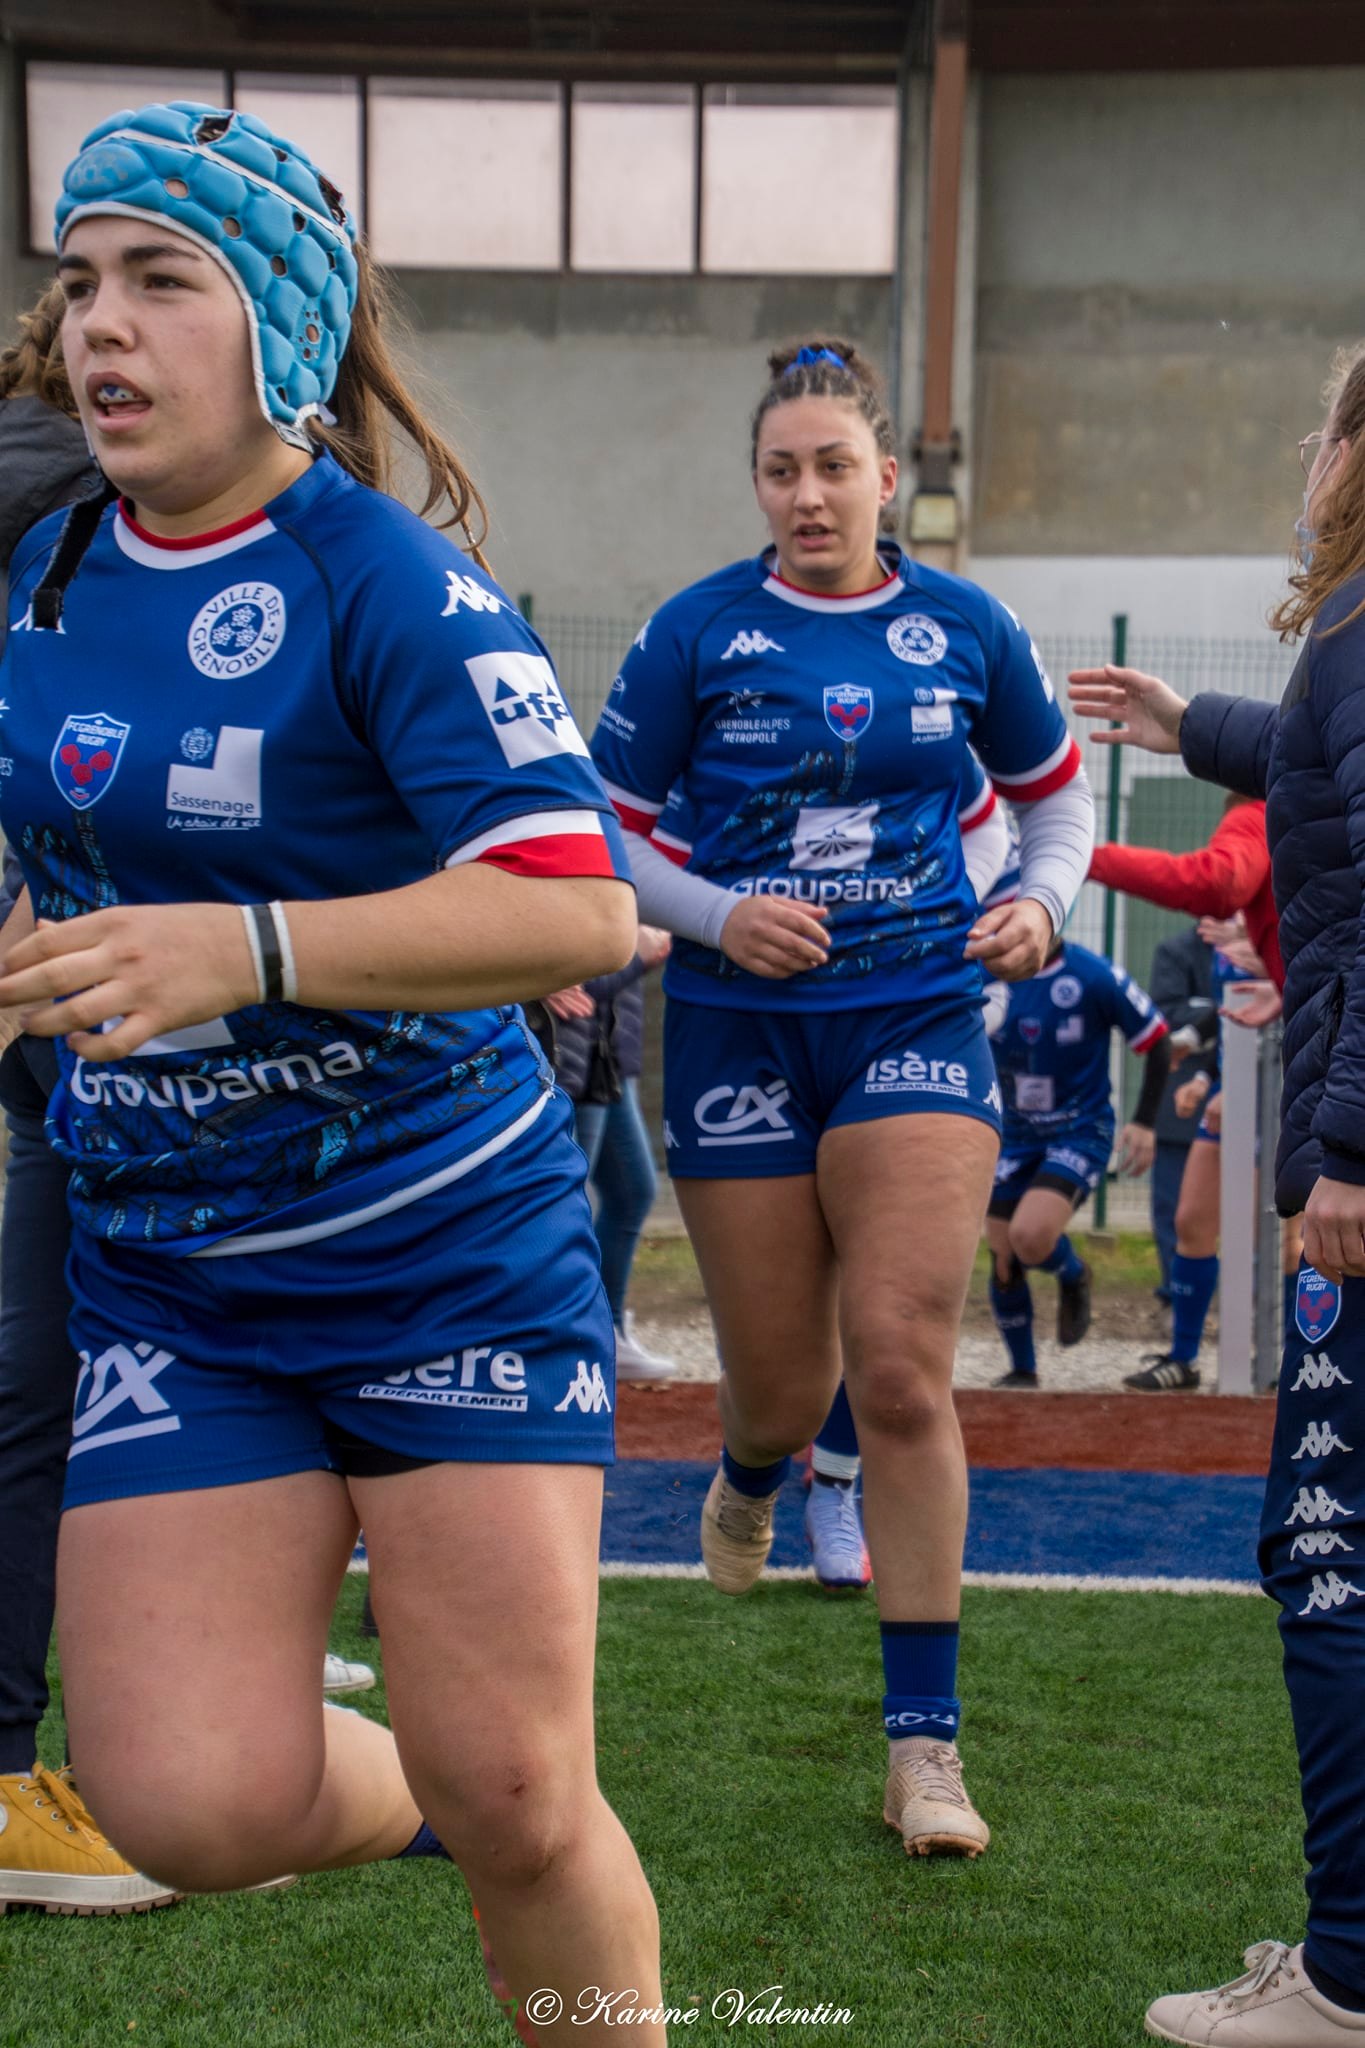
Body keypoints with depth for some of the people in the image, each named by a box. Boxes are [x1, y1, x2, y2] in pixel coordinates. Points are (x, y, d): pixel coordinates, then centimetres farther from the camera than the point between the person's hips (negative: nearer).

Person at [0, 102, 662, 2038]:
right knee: (190, 1805, -8)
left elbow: (576, 906, -25)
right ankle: (401, 1793, 26)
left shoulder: (388, 581, -13)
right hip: (166, 1274, 5)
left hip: (453, 1249, -5)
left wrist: (244, 953, -33)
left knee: (518, 1805, -3)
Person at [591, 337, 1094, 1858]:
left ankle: (925, 1743, -4)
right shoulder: (697, 633, -1)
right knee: (780, 1380, 6)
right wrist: (717, 913, -13)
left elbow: (1055, 794, 17)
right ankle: (751, 1477, 48)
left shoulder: (965, 630, 3)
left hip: (917, 1019, 0)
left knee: (899, 1362, -13)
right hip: (739, 1031, 0)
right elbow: (601, 830, 4)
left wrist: (1042, 902, -3)